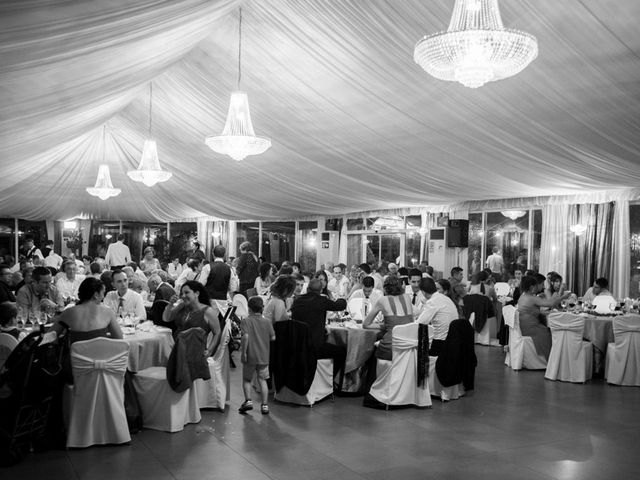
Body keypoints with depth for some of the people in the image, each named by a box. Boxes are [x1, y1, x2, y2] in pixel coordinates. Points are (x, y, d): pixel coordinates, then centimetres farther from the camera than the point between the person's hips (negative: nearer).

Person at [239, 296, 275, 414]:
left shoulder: (246, 321, -8)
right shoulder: (266, 322, 2)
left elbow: (246, 336, -20)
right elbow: (273, 338, 2)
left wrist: (243, 352, -15)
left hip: (250, 356, -3)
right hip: (264, 356, 3)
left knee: (246, 379, 15)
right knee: (262, 380, 10)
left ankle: (248, 400, 4)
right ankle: (264, 405, 8)